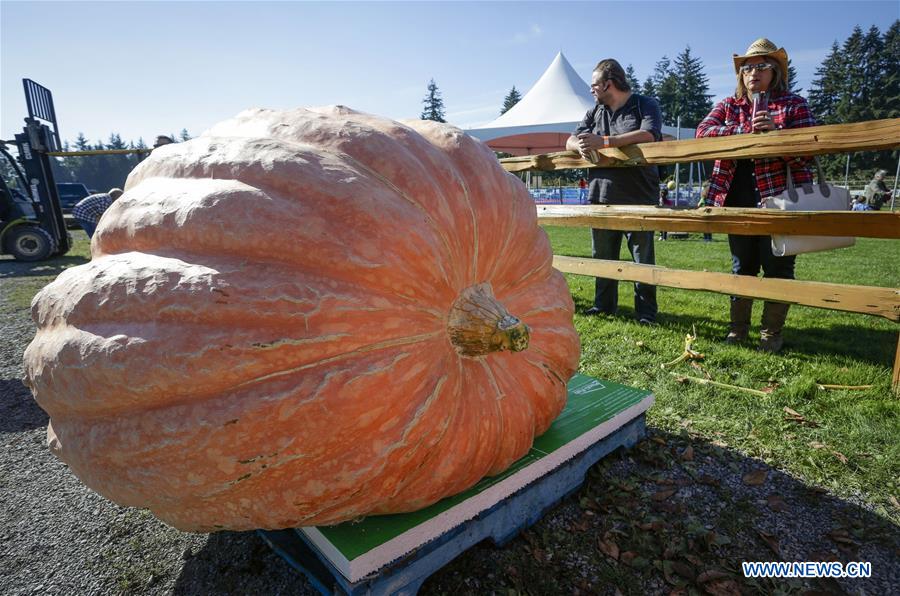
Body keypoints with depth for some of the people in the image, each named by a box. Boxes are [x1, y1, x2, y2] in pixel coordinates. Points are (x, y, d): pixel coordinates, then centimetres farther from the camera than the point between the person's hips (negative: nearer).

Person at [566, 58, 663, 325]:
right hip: (601, 196, 5)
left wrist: (604, 141, -22)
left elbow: (648, 135, -17)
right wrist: (581, 146, -12)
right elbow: (570, 141, 13)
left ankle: (646, 311, 12)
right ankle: (604, 304, 26)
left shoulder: (646, 105, 2)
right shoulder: (594, 112, 17)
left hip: (638, 197, -5)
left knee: (643, 257, 2)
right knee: (602, 255, 12)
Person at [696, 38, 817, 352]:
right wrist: (747, 129, -18)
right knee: (742, 266, 11)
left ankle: (772, 332, 16)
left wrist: (775, 131, -21)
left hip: (779, 198, -2)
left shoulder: (794, 104, 4)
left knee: (777, 267, 3)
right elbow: (702, 132, -6)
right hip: (738, 200, 2)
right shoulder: (728, 105, 11)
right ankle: (738, 327, 22)